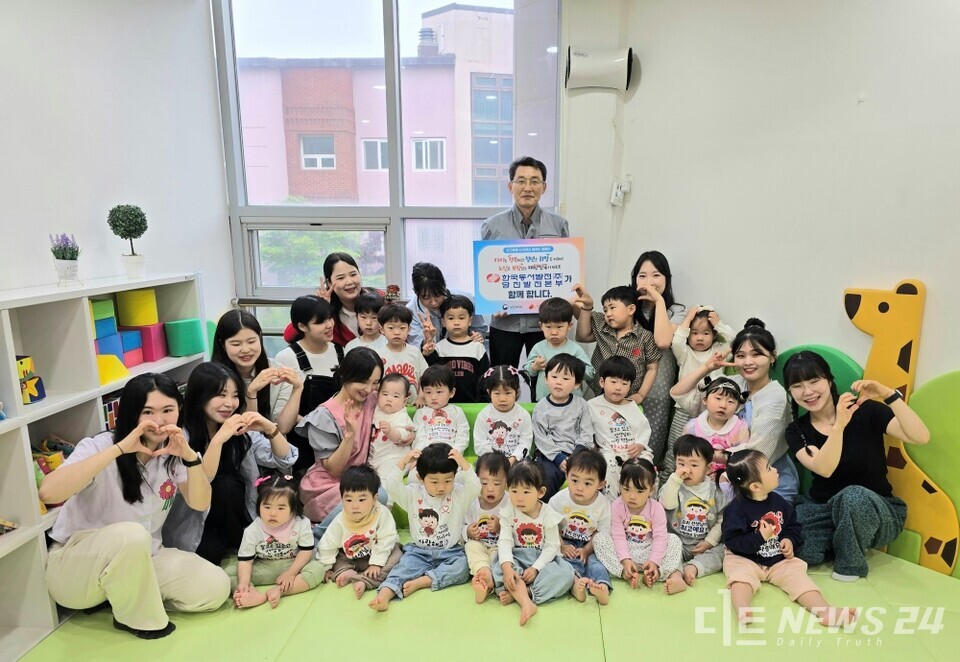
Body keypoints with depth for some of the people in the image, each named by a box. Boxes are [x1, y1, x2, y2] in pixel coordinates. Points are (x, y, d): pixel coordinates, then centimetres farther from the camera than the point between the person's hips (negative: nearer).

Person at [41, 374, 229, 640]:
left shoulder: (172, 451, -5)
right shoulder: (100, 446, -19)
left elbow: (199, 503, -13)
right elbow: (48, 492, -37)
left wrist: (189, 455, -29)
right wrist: (121, 448, -41)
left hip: (140, 559, 5)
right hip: (75, 565, -5)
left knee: (215, 588, -13)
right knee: (131, 535, -38)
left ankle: (123, 594, 6)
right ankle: (137, 618, -11)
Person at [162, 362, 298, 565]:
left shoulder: (240, 429, -5)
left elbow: (285, 461, -8)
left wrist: (269, 428, -25)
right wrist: (219, 438, -38)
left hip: (232, 516, 4)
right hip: (190, 524, -3)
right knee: (225, 485, -27)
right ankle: (242, 544, -5)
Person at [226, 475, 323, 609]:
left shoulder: (301, 524, -15)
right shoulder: (252, 531, -13)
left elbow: (306, 551, -11)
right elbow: (245, 560, -13)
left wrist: (291, 573, -20)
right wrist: (244, 583, -28)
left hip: (293, 565, -1)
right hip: (263, 569, 1)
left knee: (318, 569, -29)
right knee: (229, 572, -20)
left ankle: (278, 591, -34)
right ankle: (258, 595, -38)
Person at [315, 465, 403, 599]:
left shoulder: (382, 514, -27)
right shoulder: (339, 522, -18)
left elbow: (386, 541, -22)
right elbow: (327, 546, -7)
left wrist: (376, 564, -23)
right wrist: (325, 569, -6)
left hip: (378, 555, -3)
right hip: (350, 558, 3)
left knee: (396, 557, -29)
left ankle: (363, 581, -32)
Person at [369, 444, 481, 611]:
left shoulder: (459, 494, -4)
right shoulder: (413, 494, -1)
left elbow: (475, 488, -21)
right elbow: (392, 487, -13)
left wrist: (463, 463, -28)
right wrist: (403, 462, -21)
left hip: (450, 552, 0)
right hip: (419, 551, 1)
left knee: (462, 567, -28)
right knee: (405, 565, -26)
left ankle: (419, 582, -30)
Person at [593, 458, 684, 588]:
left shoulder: (656, 508, -10)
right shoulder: (616, 507, -12)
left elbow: (660, 537, -15)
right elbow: (618, 536, -16)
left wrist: (654, 561, -28)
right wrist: (625, 560, -29)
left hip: (647, 552, 1)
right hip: (625, 551, 0)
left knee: (674, 540, -20)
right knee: (599, 538, -24)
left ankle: (651, 575, -31)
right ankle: (626, 574, -34)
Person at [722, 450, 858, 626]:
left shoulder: (778, 501, 3)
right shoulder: (738, 507, -18)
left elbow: (793, 525, 16)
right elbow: (731, 541, -19)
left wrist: (790, 540, -4)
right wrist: (760, 538, -25)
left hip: (778, 560, 5)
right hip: (745, 560, -5)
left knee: (797, 576, -18)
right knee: (741, 577, -33)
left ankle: (825, 612, -33)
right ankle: (742, 612, -55)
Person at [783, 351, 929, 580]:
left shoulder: (866, 410, -9)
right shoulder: (796, 431, -4)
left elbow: (921, 437, -22)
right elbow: (824, 469, -22)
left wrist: (888, 394, -29)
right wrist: (840, 424, -33)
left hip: (876, 509, -2)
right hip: (823, 508, 2)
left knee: (853, 496, -39)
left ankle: (850, 563, -10)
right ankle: (837, 541, 6)